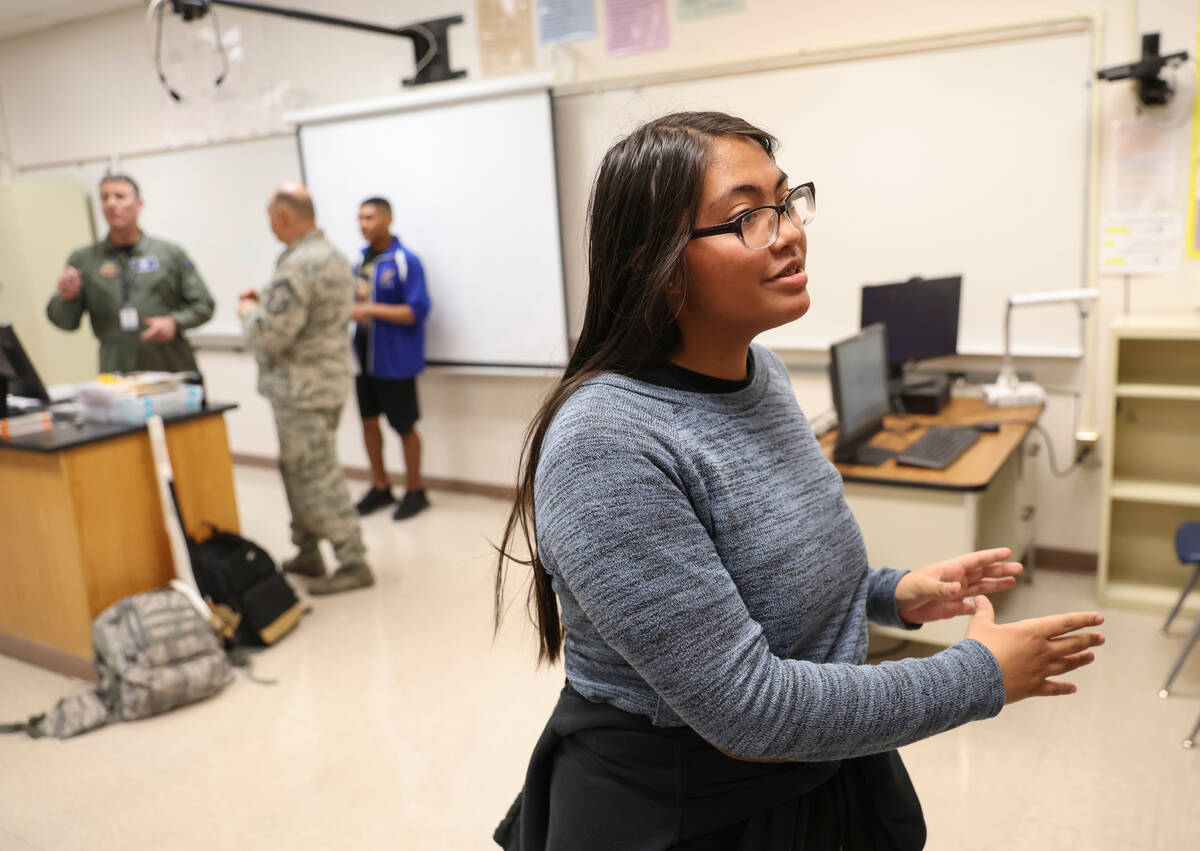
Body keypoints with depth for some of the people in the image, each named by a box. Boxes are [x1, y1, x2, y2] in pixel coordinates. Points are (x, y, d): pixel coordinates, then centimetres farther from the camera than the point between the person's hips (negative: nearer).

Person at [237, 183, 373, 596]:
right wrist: (267, 301, 13)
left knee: (317, 476, -2)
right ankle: (307, 553, 30)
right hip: (328, 378, 10)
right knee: (298, 469, 19)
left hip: (303, 387, -10)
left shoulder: (297, 267, -22)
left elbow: (270, 337, -23)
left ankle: (353, 563, 6)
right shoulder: (332, 254, 10)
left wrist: (250, 312, -3)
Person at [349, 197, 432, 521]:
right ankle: (380, 487, 31)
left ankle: (415, 492, 23)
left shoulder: (405, 261, -14)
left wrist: (370, 309, -24)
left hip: (395, 360, -7)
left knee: (404, 426, 6)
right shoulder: (362, 259, 7)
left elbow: (416, 312, -19)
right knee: (369, 420, 14)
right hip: (364, 356, 7)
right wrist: (350, 308, -2)